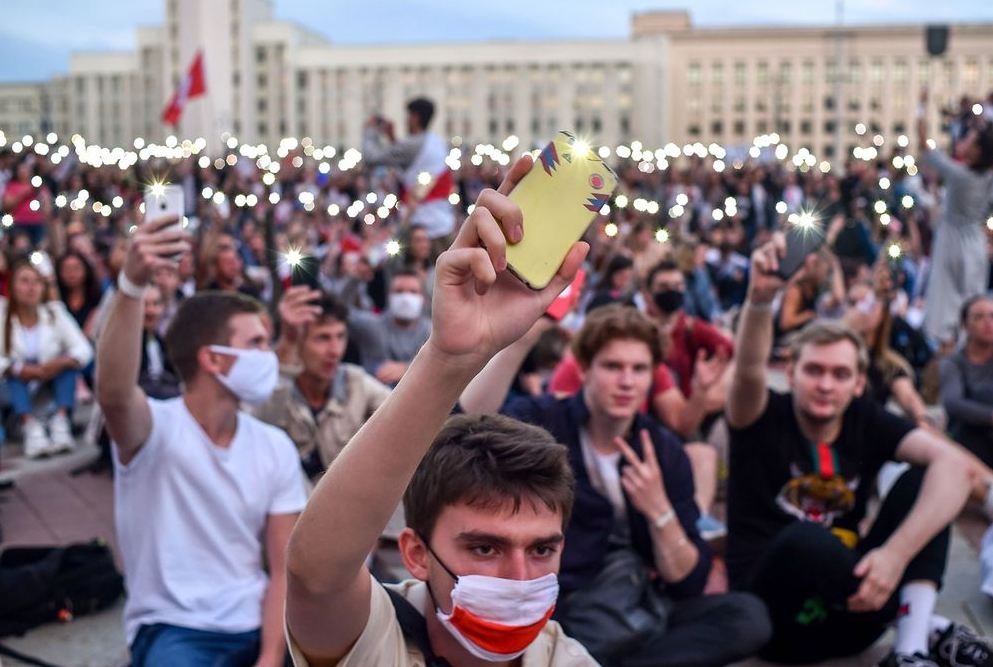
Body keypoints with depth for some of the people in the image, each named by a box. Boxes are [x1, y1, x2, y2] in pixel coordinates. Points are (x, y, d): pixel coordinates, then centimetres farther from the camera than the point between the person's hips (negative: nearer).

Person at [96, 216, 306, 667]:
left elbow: (285, 570, 1)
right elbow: (113, 395, -37)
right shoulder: (157, 429, -11)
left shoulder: (275, 447, 3)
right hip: (173, 630, -5)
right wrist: (132, 284, -50)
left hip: (256, 625, 5)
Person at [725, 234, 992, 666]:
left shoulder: (865, 421, 0)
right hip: (773, 613, -4)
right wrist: (760, 298, -50)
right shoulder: (764, 418, -7)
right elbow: (749, 372, -31)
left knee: (923, 478, -10)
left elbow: (956, 465, -16)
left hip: (847, 614, 4)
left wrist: (896, 553, -30)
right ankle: (930, 629, -16)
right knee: (804, 540, -38)